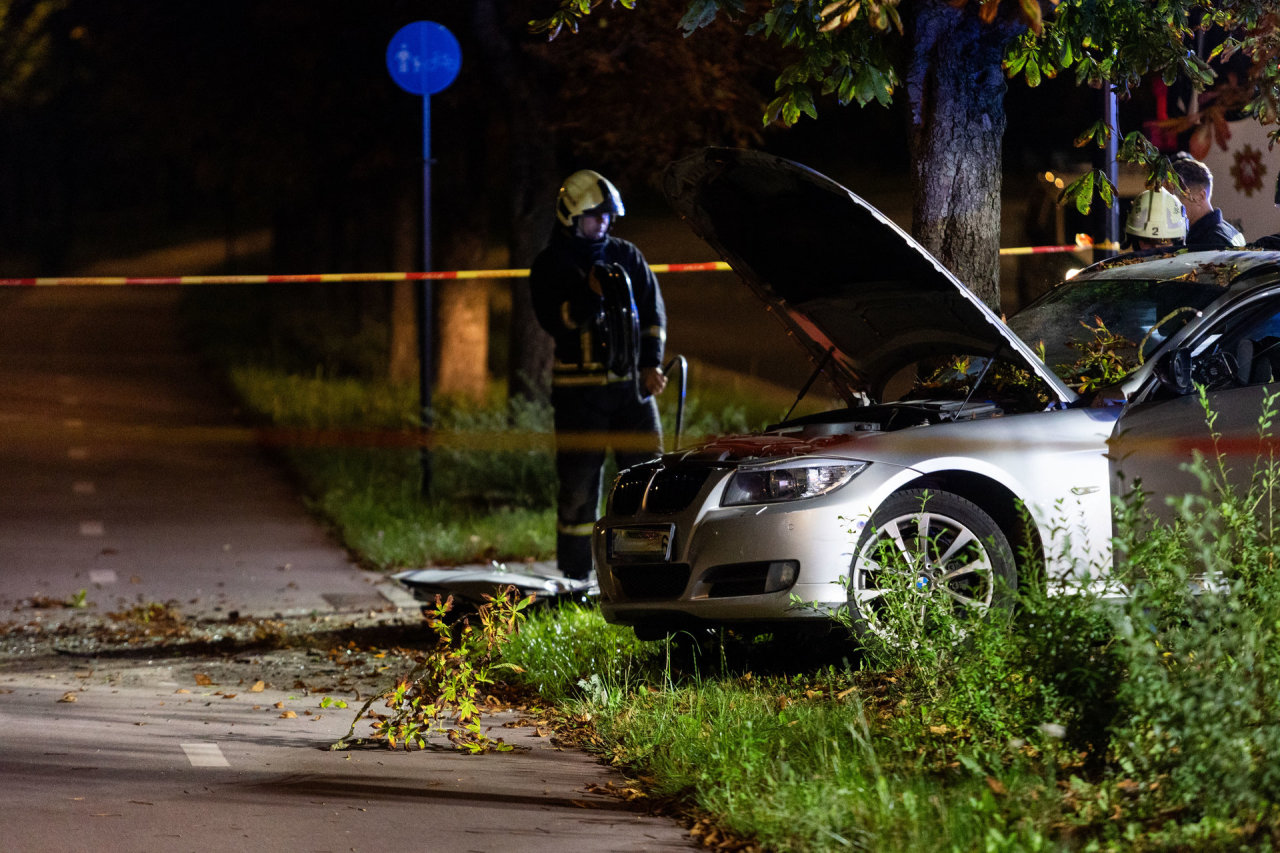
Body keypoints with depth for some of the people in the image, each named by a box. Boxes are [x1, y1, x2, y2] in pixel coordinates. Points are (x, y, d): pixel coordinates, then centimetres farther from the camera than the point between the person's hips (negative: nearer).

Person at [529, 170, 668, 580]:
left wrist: (651, 363, 5)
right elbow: (554, 320, -11)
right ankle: (574, 577, 3)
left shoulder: (626, 256, 11)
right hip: (579, 388, -3)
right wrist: (589, 296, -25)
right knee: (578, 485, -2)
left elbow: (653, 310, 15)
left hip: (631, 384, 3)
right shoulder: (551, 265, 1)